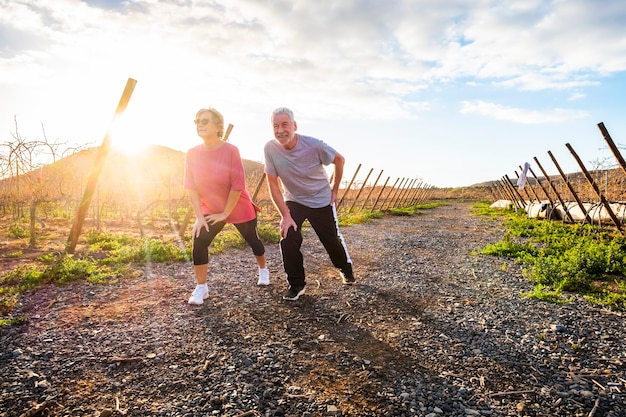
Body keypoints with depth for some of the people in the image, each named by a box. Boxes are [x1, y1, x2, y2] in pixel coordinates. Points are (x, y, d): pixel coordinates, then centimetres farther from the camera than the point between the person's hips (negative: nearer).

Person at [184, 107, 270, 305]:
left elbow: (238, 185, -22)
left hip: (240, 209, -3)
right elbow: (191, 187, -7)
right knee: (199, 242, -11)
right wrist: (199, 216, -12)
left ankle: (263, 270, 43)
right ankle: (201, 288, 4)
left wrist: (225, 213, -17)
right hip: (211, 210, 3)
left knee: (252, 240, 14)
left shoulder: (230, 150, -23)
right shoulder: (192, 153, -10)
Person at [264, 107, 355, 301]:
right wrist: (285, 215, -19)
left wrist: (335, 189, -2)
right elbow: (273, 184, -15)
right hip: (293, 201, 1)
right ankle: (296, 285, 6)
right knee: (288, 239, -15)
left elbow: (339, 160, -8)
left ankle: (346, 269, 41)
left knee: (332, 240, 10)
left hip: (321, 201, -1)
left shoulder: (313, 145, -26)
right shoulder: (270, 148, -22)